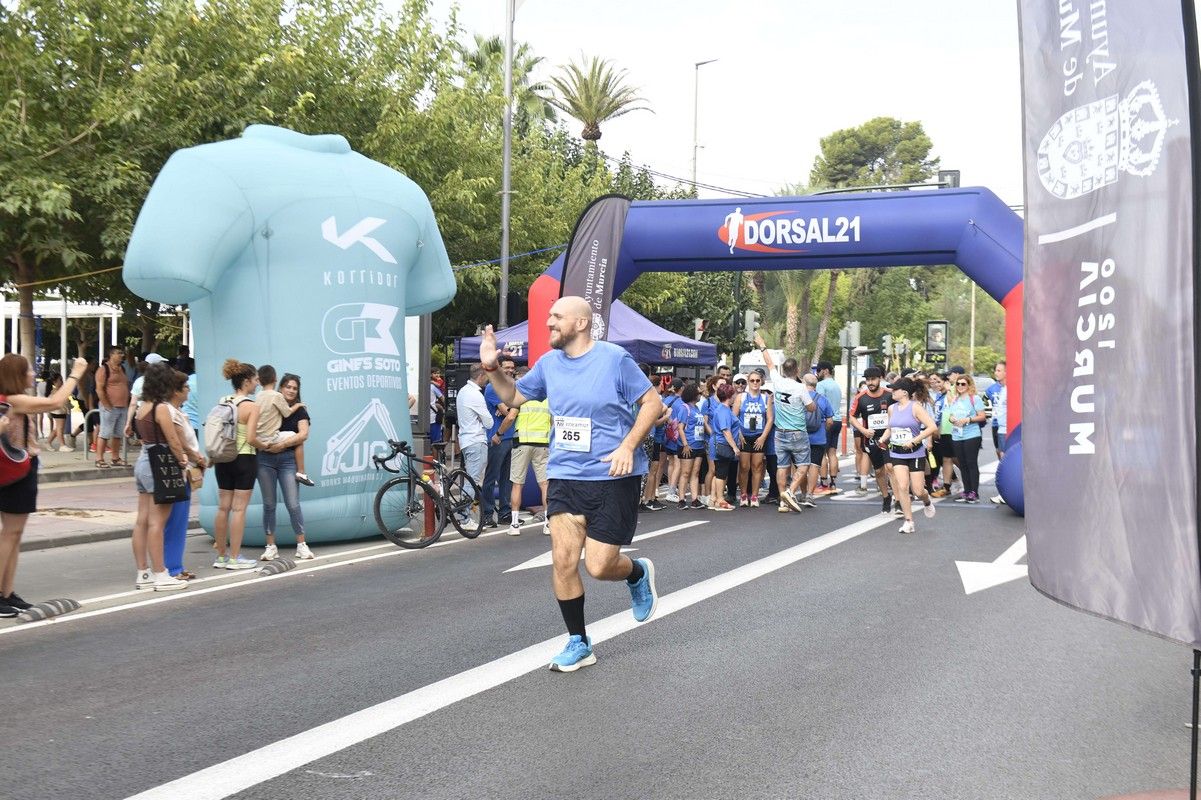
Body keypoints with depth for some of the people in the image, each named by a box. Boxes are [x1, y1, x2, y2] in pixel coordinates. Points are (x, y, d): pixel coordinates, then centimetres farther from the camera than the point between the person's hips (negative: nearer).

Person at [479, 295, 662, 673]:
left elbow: (652, 402, -7)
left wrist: (628, 446, -18)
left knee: (599, 565, -6)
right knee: (563, 560, -4)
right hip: (565, 476, 5)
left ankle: (638, 574, 31)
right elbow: (514, 397, 20)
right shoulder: (549, 363, 7)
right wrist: (492, 368, 3)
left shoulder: (614, 358, -9)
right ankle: (578, 643, 12)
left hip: (613, 477, -4)